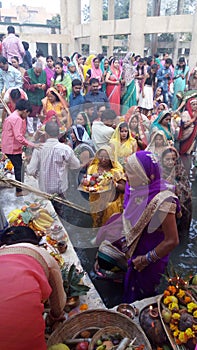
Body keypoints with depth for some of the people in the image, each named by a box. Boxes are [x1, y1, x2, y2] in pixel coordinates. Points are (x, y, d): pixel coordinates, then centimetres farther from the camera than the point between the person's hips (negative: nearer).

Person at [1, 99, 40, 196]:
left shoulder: (10, 117, 14)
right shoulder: (17, 119, -19)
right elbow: (18, 137, -28)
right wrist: (32, 145, -27)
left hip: (8, 147, 10)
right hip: (13, 148, -10)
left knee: (18, 167, 19)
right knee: (18, 168, 0)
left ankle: (18, 187, 31)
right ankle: (19, 191, 10)